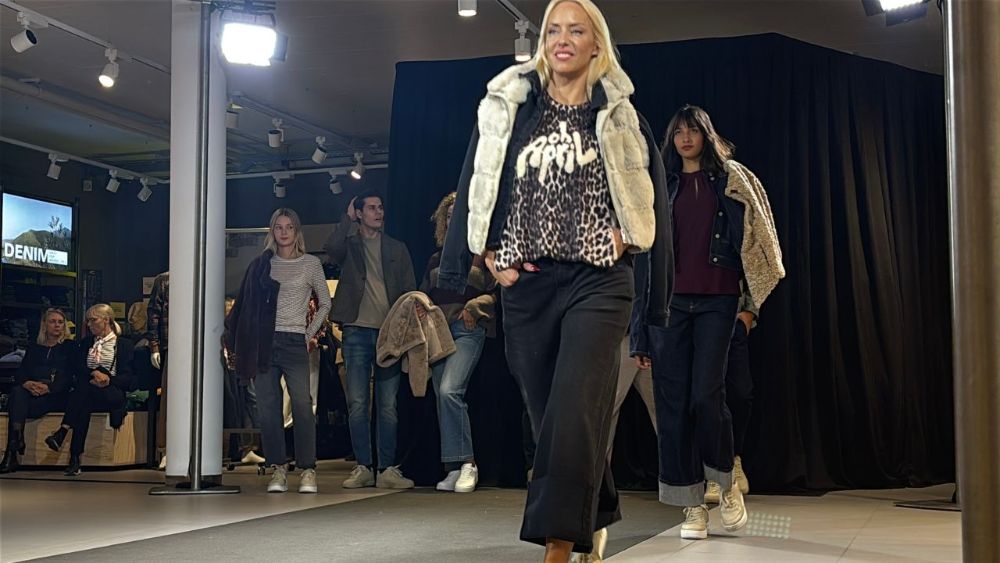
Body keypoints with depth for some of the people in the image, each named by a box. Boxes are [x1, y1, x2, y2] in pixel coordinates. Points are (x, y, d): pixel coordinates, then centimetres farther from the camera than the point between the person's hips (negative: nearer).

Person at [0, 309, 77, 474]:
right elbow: (19, 375, 13)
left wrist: (48, 388, -16)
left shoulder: (70, 346, 14)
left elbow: (70, 377, 0)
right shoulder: (33, 348, 24)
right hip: (33, 392, 3)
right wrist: (27, 384, -13)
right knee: (17, 392, -34)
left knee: (17, 405, -32)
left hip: (57, 396, -3)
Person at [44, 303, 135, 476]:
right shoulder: (86, 342, 26)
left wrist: (108, 380, -18)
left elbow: (127, 378, 2)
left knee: (85, 390, -36)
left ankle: (62, 433, -46)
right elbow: (78, 370, 10)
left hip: (113, 394, -3)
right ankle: (74, 460, -44)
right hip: (87, 394, 3)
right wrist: (94, 373, -11)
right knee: (83, 406, -35)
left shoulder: (123, 344, 12)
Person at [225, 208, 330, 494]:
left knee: (302, 406, -11)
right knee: (268, 408, 0)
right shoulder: (262, 264, 13)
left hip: (294, 341, -2)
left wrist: (310, 334, 5)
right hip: (264, 342, 2)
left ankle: (308, 471, -7)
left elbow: (325, 303, 12)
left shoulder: (311, 264, 7)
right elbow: (247, 303, 15)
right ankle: (278, 470, 5)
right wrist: (239, 339, 6)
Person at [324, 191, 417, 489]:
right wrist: (348, 219, -3)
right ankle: (363, 467, 5)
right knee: (357, 403, -1)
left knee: (388, 405, 0)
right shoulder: (349, 245, 10)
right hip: (357, 331, -1)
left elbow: (410, 291, 11)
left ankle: (388, 468, 3)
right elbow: (332, 248, -15)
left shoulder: (397, 249, 15)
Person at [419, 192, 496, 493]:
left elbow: (497, 291, 0)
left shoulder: (484, 254, 6)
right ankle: (454, 469, 4)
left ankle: (467, 463, -16)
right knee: (443, 398, 1)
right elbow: (423, 295, 23)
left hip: (468, 330, -6)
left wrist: (474, 306, -16)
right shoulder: (436, 259, 21)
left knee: (450, 391, -23)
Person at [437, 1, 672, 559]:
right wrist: (495, 260, 1)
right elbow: (477, 193, 9)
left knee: (573, 412, -14)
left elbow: (648, 201, 13)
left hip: (598, 283, -2)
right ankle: (595, 518, 29)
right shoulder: (510, 109, 10)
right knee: (549, 414, 9)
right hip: (526, 284, 3)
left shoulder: (620, 118, 7)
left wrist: (621, 242, -2)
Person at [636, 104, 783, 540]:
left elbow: (751, 237, 5)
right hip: (668, 299, 2)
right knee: (672, 401, -2)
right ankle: (693, 505, 5)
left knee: (706, 393, -13)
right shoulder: (662, 185, 14)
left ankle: (727, 483, 12)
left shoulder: (729, 181, 9)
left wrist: (751, 298, -6)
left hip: (715, 300, -2)